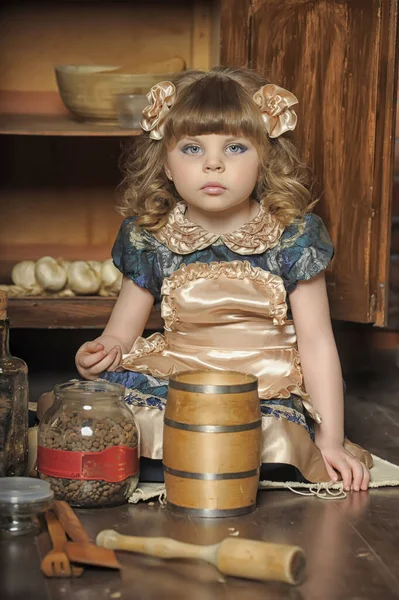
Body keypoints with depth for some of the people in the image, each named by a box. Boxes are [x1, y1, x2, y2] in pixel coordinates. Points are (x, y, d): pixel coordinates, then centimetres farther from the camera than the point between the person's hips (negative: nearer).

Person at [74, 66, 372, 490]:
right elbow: (121, 333, 8)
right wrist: (100, 353, -17)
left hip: (269, 400, -1)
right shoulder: (150, 239, 3)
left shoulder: (293, 236, -3)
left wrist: (331, 442, -5)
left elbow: (317, 343, 0)